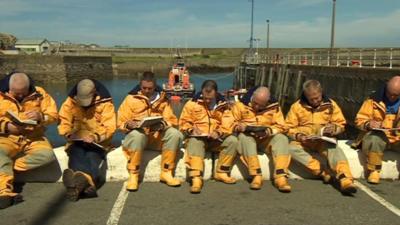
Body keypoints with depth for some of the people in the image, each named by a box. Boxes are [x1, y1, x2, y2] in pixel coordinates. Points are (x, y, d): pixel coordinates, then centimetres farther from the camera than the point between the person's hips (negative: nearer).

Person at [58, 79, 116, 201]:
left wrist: (96, 136, -26)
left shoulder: (105, 103, -3)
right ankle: (88, 183, -59)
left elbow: (110, 127, -9)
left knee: (92, 156, -33)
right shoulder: (70, 102, 6)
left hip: (98, 143, -1)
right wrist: (69, 134, -15)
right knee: (77, 155, -32)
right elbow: (64, 123, 6)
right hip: (77, 141, 1)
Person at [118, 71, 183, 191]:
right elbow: (121, 122, 1)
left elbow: (172, 120, 3)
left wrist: (162, 124, -19)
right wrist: (128, 124, -23)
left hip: (158, 136, 2)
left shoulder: (162, 100, 11)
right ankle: (133, 175, -27)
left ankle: (166, 173, -17)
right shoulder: (131, 99, 5)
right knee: (137, 134, -38)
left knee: (175, 134, -26)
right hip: (139, 134, -2)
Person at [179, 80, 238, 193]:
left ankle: (221, 172, -11)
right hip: (197, 137, -2)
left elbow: (228, 125, -3)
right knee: (194, 142, -36)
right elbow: (183, 122, 5)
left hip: (216, 139, 2)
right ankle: (196, 178, -47)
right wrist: (192, 130, -16)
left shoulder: (223, 105, 4)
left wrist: (219, 132, -24)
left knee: (232, 141, -23)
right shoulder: (192, 103, 1)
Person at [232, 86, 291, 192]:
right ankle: (256, 176, -38)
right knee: (244, 137, -35)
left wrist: (268, 131, -22)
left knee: (282, 139, -27)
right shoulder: (241, 104, -6)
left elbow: (281, 127, -3)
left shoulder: (274, 107, -2)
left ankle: (281, 177, -36)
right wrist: (239, 127, -23)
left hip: (266, 139, 1)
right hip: (248, 137, -1)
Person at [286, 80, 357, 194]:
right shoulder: (297, 106, 0)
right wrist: (298, 135, -18)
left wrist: (333, 128, -15)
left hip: (324, 141, 0)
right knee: (292, 148, -32)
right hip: (303, 141, 0)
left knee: (335, 150, -33)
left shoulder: (331, 104, 3)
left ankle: (345, 180, -47)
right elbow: (289, 128, 2)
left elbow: (340, 124, 9)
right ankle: (322, 172, -34)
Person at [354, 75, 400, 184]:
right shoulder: (375, 99, -4)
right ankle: (374, 171, -17)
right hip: (377, 136, -2)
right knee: (375, 139, -36)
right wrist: (368, 124, -24)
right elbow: (360, 120, -2)